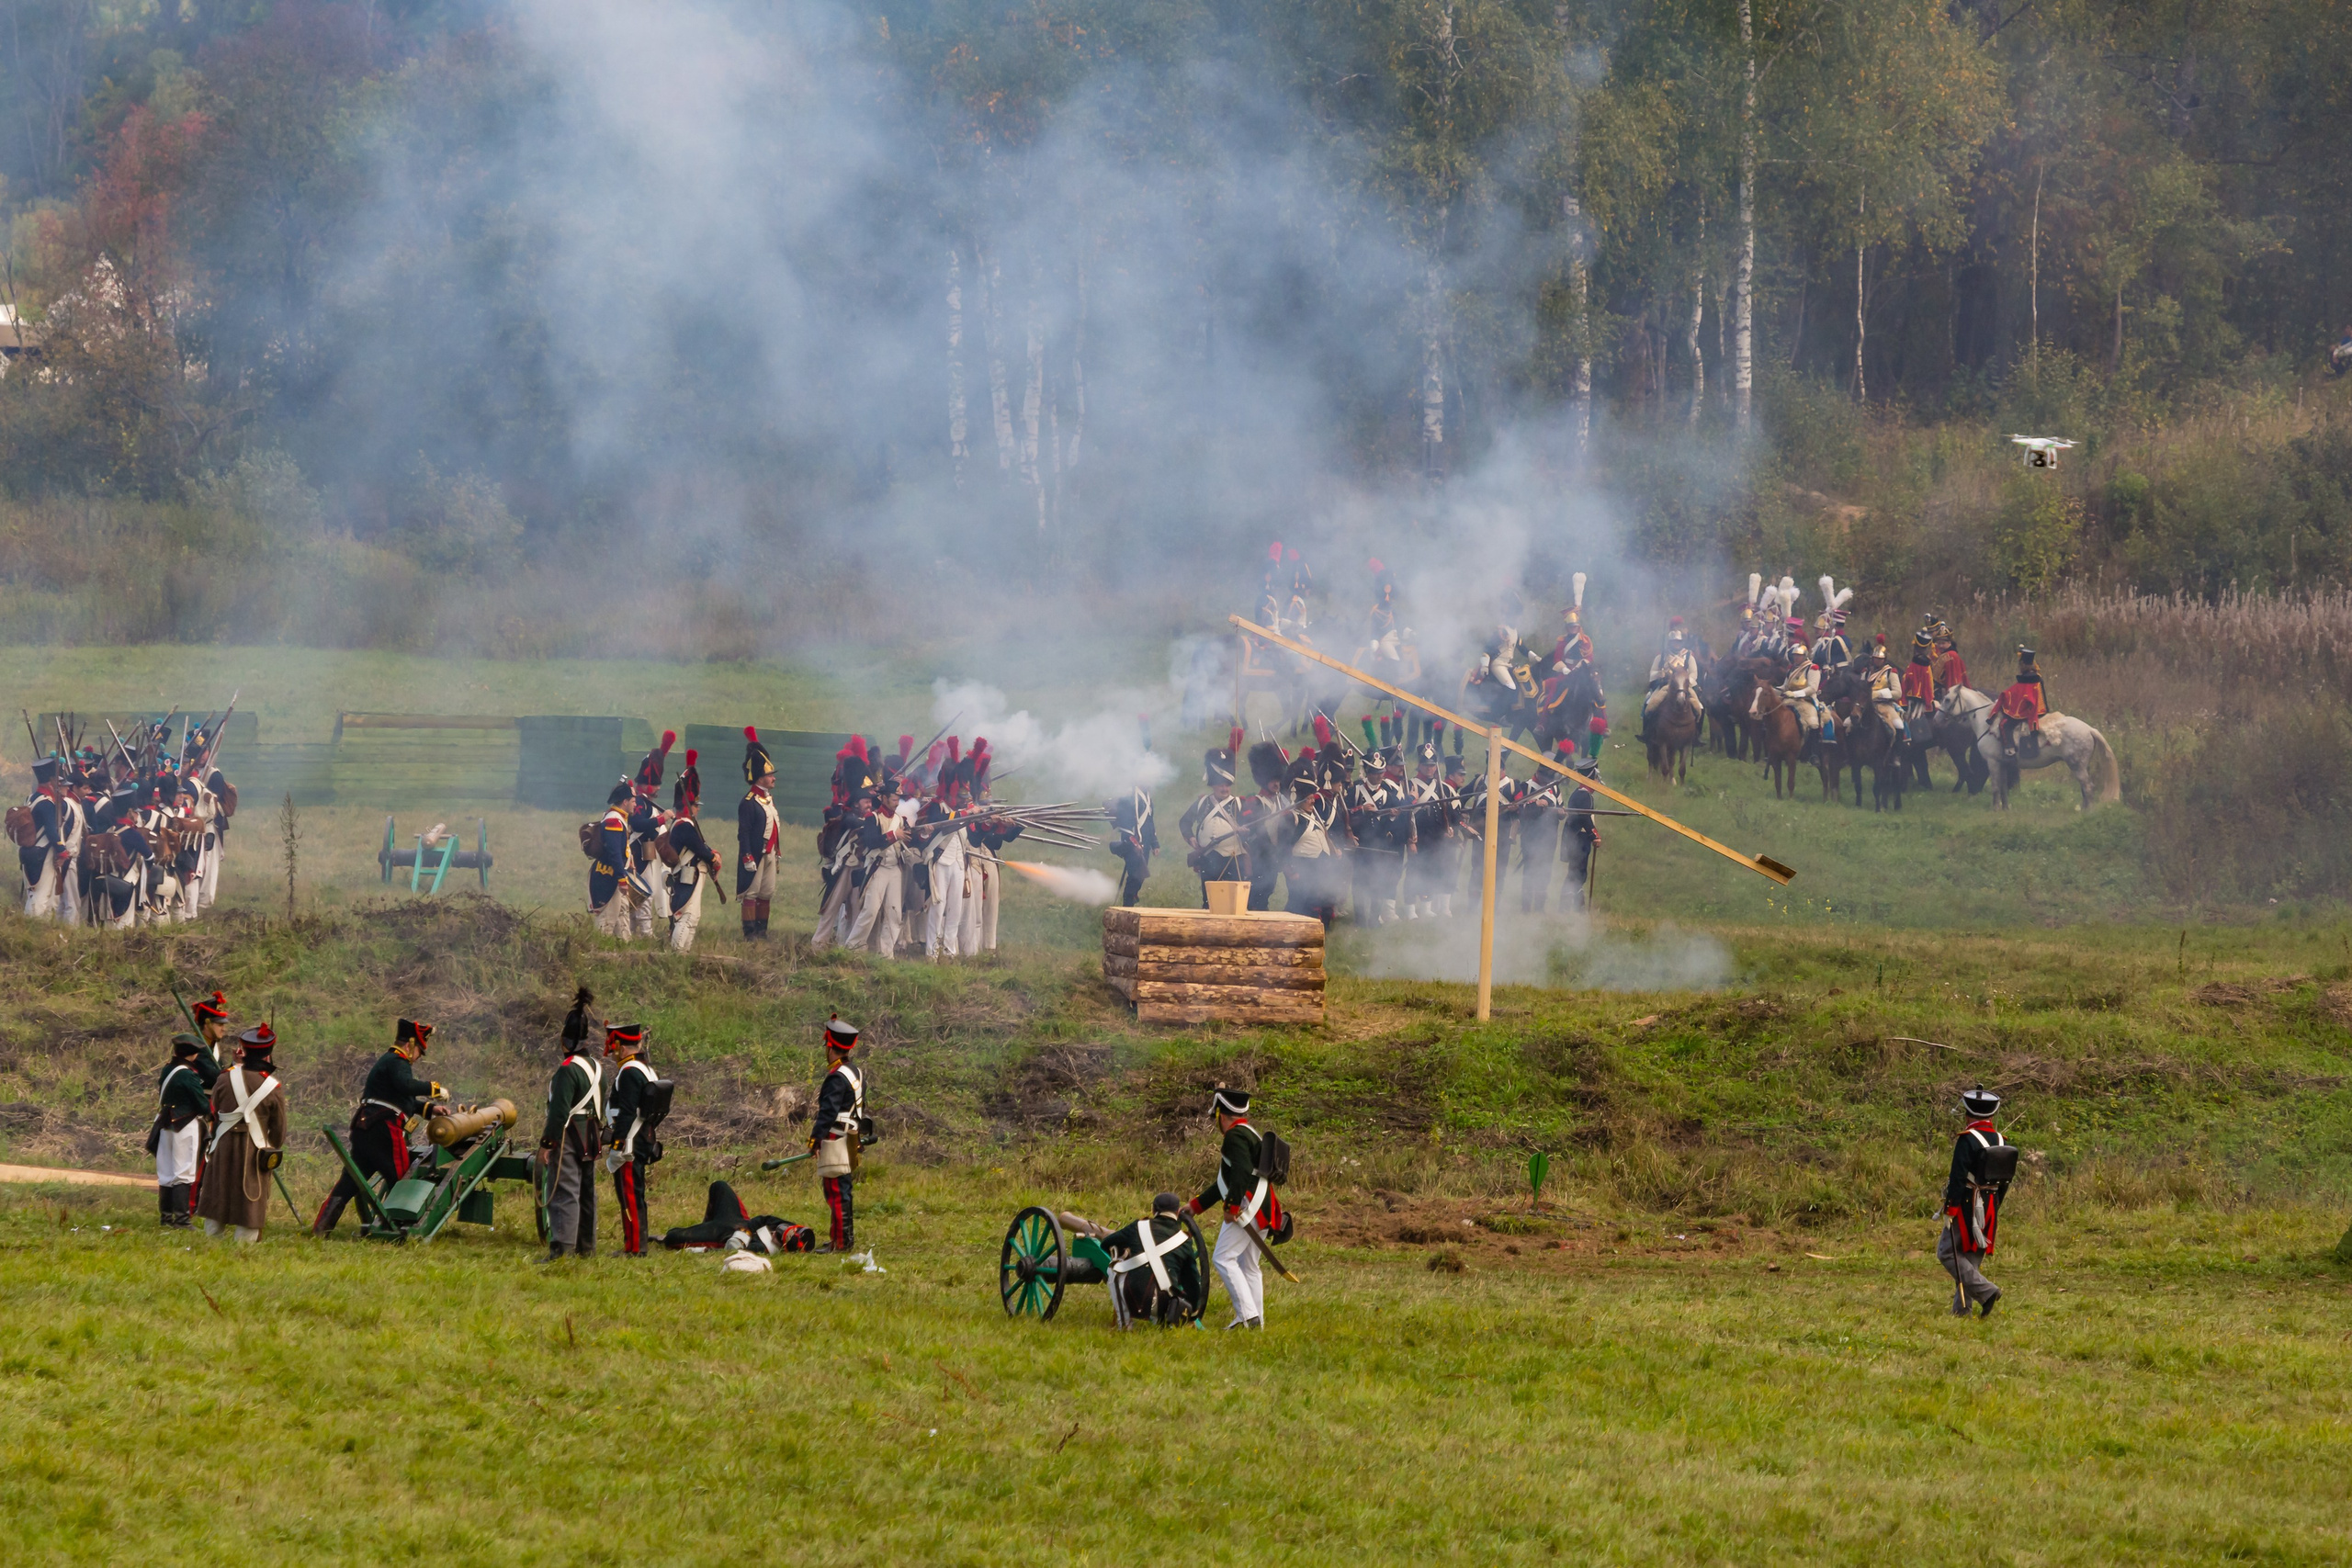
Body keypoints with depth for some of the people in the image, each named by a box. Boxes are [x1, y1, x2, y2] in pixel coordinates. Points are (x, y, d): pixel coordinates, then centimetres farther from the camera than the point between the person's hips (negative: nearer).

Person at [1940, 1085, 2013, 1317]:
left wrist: (1950, 1209, -14)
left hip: (1967, 1205, -7)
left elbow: (1958, 1177, -19)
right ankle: (1961, 1309, 11)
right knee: (1973, 1257, 12)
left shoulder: (1967, 1140, -15)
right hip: (1990, 1207, 7)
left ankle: (1986, 1291, -12)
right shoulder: (2001, 1141, 7)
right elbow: (2005, 1181, 13)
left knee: (1948, 1253, 0)